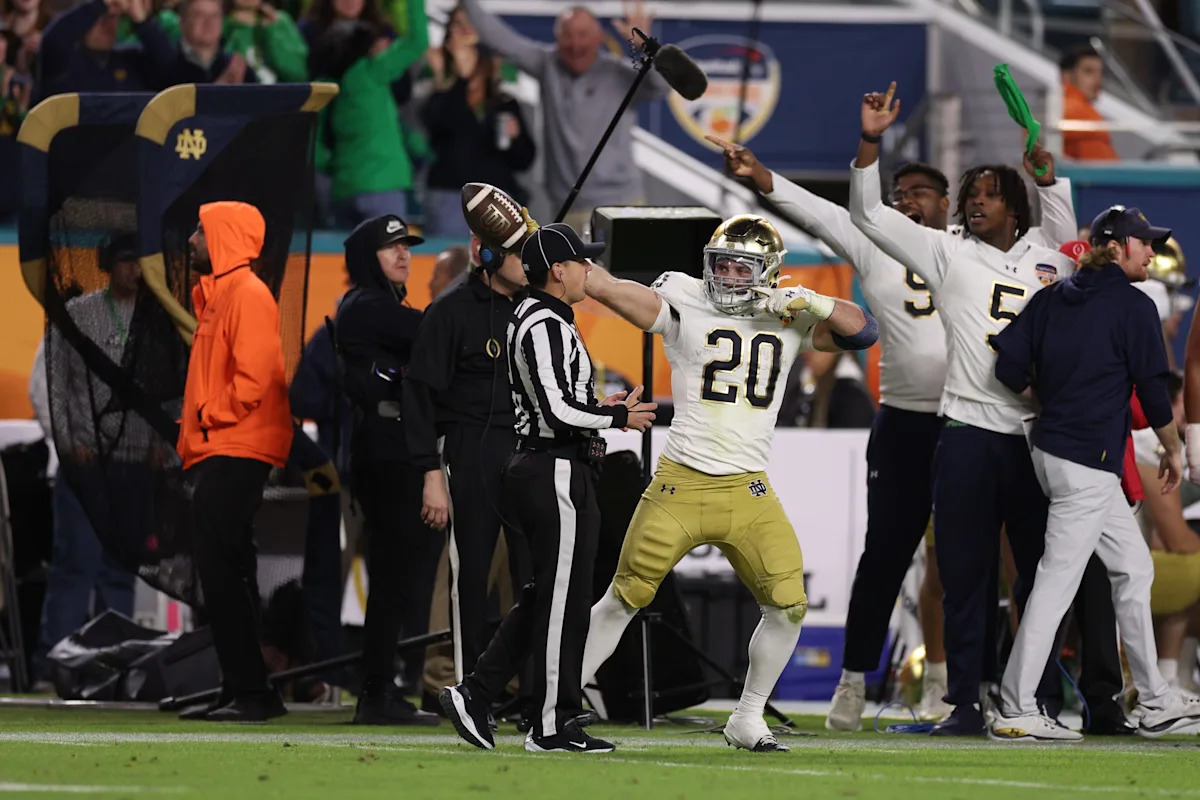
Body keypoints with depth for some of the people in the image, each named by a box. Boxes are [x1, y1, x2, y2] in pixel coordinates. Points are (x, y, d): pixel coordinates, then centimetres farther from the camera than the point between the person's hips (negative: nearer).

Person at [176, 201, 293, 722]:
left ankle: (251, 692, -13)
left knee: (223, 572, -12)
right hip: (215, 455, 10)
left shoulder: (248, 294, -11)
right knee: (224, 575, 10)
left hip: (236, 453, -10)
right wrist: (194, 434, 13)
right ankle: (240, 691, 13)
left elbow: (253, 377, -20)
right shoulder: (214, 295, 19)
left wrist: (211, 417, -13)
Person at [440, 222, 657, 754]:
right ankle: (554, 726, 1)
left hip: (533, 468, 10)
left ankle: (473, 695, 14)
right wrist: (618, 417, -11)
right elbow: (558, 412, -22)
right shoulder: (546, 325, -16)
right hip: (557, 471, -10)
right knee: (564, 599, -4)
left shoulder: (532, 318, 16)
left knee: (546, 597, 15)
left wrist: (594, 407, 13)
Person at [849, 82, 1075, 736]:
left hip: (1039, 435, 1)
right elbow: (869, 215, 2)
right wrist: (870, 141, -8)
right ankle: (965, 702, 3)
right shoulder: (947, 254, 8)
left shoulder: (1053, 265, 12)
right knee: (966, 575, 0)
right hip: (969, 433, -1)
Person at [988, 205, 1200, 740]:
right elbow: (1153, 390, -7)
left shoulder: (1054, 297, 10)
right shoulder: (1134, 307, -10)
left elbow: (1010, 365, 2)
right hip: (1089, 462, -9)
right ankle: (1016, 712, -8)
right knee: (1057, 580, -7)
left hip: (1051, 448, 9)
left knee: (1133, 566, 16)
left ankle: (1154, 704, 19)